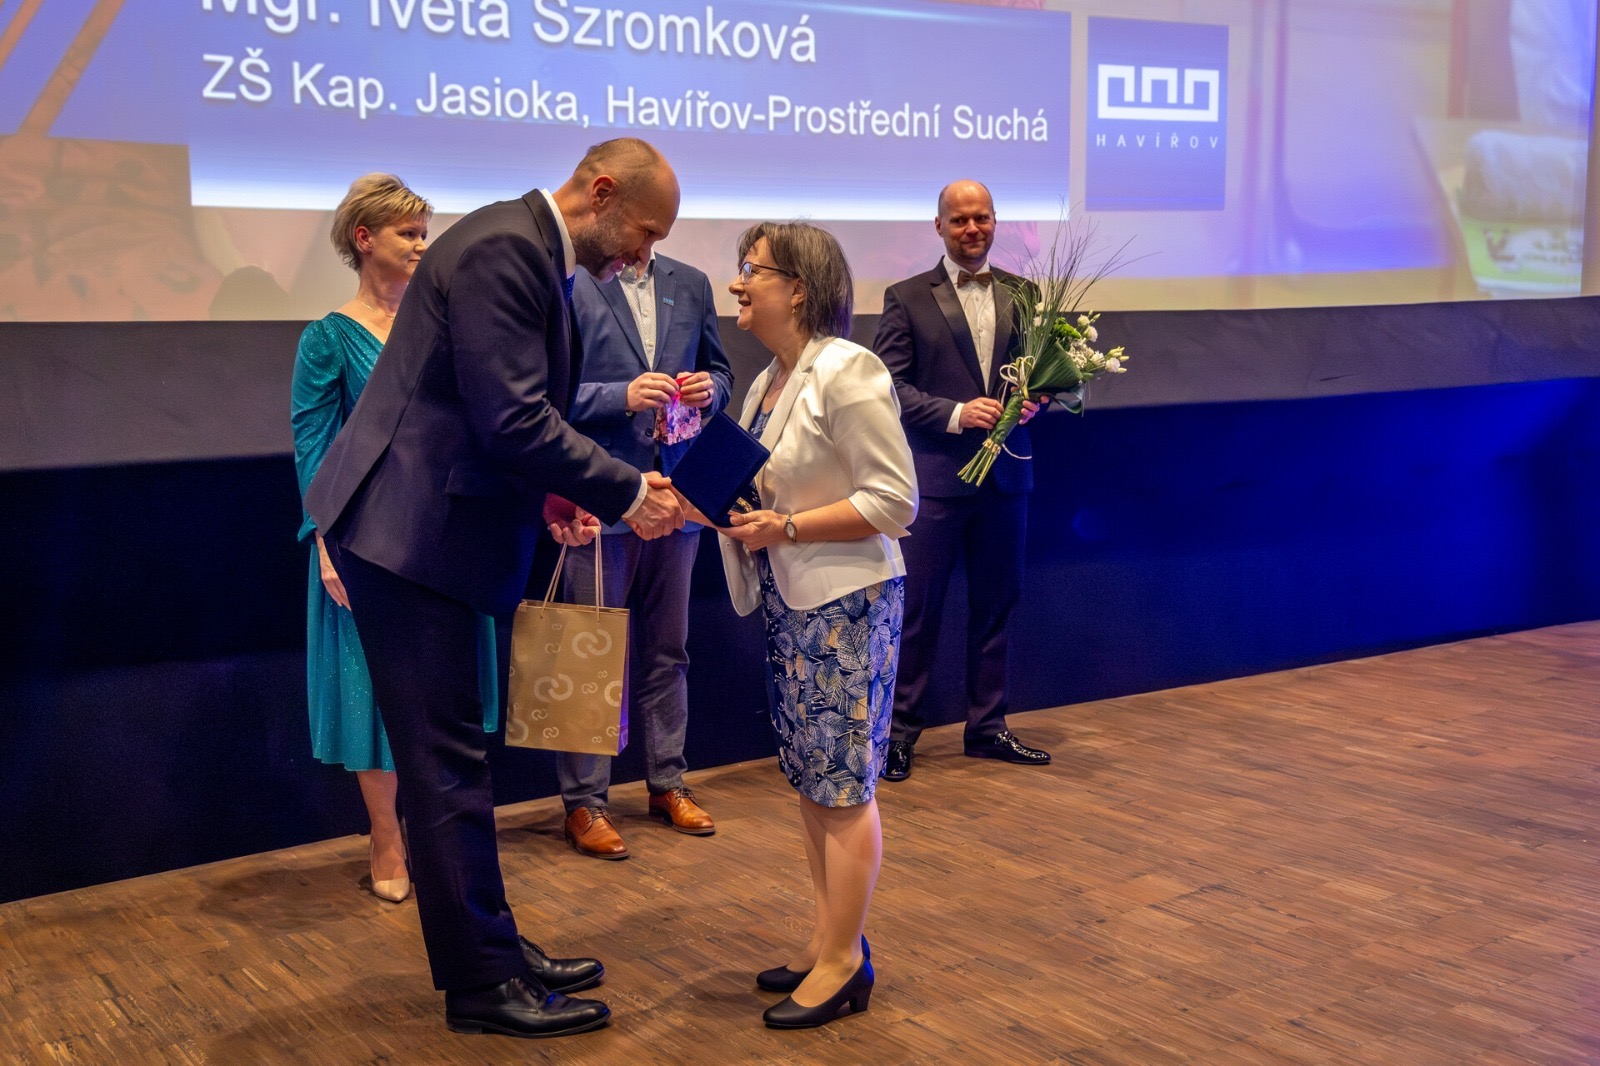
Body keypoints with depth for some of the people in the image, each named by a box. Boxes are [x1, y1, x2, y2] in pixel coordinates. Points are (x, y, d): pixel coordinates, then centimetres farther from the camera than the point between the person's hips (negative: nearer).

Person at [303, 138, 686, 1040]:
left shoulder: (531, 253, 14)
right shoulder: (504, 249, -18)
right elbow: (512, 420, -25)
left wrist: (547, 494, 6)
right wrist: (627, 494, -17)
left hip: (434, 524, 11)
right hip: (411, 528, -11)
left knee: (451, 756, 16)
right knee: (447, 762, -2)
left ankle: (486, 952, 26)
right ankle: (483, 984, 8)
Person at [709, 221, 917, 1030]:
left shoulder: (845, 371, -15)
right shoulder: (769, 381, 11)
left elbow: (894, 500, -18)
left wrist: (786, 528, -21)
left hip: (845, 603, -8)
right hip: (789, 603, 9)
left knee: (842, 785, 0)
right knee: (810, 780, 14)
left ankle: (844, 963, 11)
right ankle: (830, 937, 27)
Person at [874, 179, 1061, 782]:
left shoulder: (1022, 295, 10)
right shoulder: (908, 298, 0)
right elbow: (891, 384, -6)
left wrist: (1032, 401, -8)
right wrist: (955, 413, -18)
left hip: (1006, 475, 4)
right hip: (936, 477, -4)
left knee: (995, 604, 11)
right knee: (916, 607, 0)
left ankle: (987, 727, 22)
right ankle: (900, 732, 10)